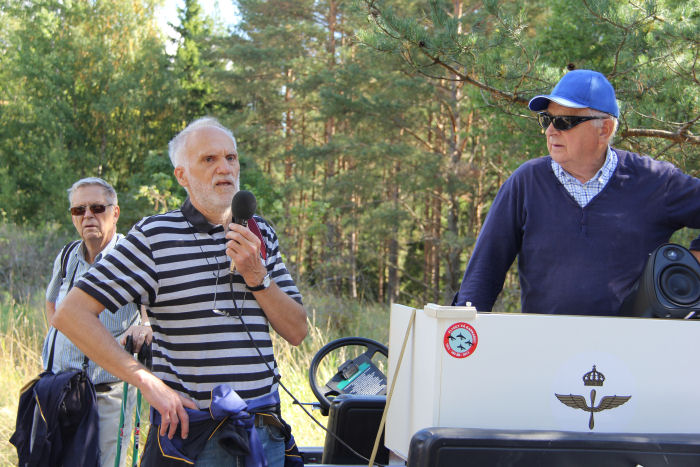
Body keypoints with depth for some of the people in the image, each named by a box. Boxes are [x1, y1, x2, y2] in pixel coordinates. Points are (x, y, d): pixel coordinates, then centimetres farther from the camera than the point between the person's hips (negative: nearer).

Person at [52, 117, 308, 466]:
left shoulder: (261, 234, 10)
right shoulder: (155, 237, -6)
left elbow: (296, 332, 6)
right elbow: (71, 314, -12)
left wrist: (256, 275, -11)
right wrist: (146, 381, -17)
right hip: (192, 436, -4)